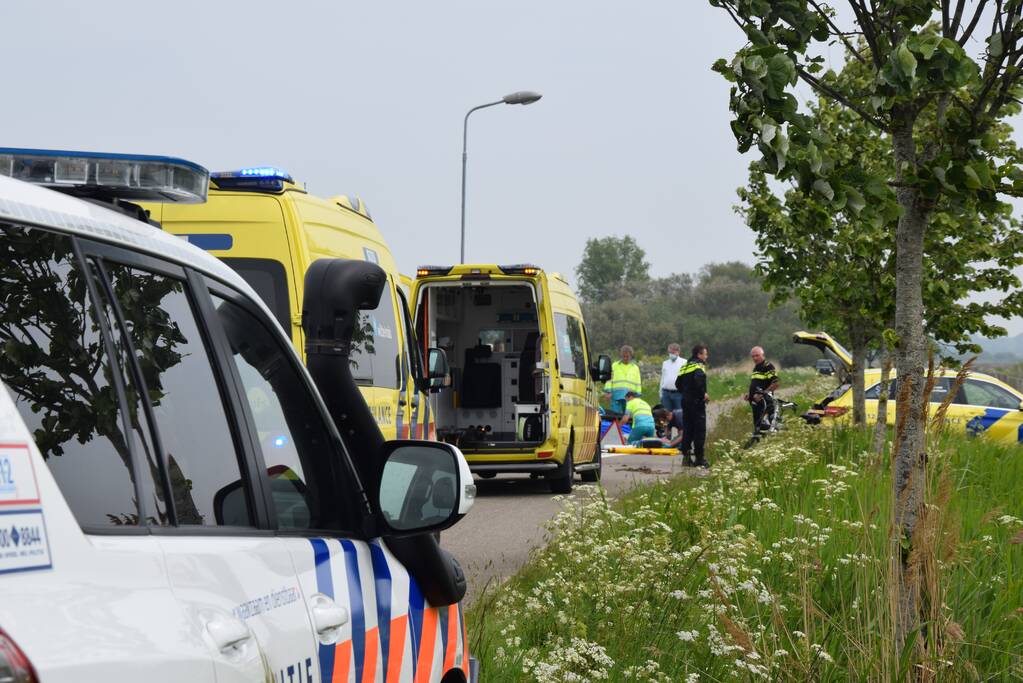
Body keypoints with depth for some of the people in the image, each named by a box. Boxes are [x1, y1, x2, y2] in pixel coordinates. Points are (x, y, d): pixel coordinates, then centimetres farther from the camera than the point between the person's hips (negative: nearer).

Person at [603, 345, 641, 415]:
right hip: (616, 394, -1)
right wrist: (608, 392, -2)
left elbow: (638, 383, 16)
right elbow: (609, 379, 7)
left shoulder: (635, 367, 16)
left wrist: (637, 396, 10)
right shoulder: (614, 365, 11)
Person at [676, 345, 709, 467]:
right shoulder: (699, 366, -10)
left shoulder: (685, 366, 15)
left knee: (687, 429, 11)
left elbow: (678, 384, 16)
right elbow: (698, 380, -29)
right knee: (700, 430, -3)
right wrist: (703, 394, -17)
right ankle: (699, 458, -4)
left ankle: (686, 456, 9)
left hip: (685, 401, 8)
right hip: (697, 402, -8)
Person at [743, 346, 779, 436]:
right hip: (755, 402, 9)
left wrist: (763, 393, -23)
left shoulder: (768, 367, -10)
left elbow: (775, 384, -19)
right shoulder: (756, 368, 19)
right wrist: (748, 394, 14)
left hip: (764, 401, -9)